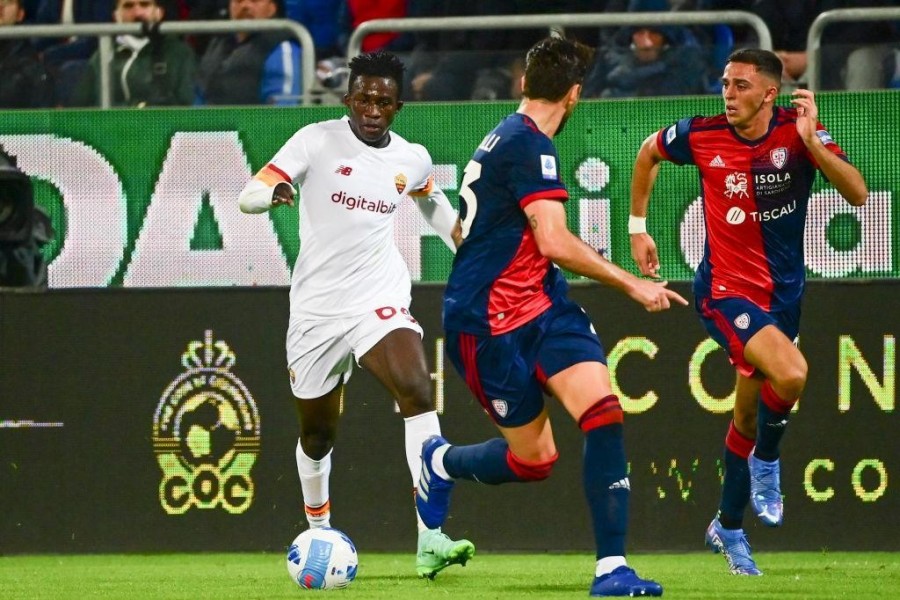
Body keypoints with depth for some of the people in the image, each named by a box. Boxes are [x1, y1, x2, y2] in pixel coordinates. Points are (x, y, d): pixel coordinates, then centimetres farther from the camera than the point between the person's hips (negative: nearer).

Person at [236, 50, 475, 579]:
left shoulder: (412, 160, 4)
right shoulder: (318, 141, -6)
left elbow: (436, 206, 27)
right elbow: (249, 195, -13)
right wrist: (274, 191, -36)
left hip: (379, 299, 1)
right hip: (316, 307, -1)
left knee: (417, 390, -25)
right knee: (317, 433, 11)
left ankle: (430, 539, -31)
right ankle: (319, 531, 40)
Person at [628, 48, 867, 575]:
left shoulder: (799, 132, -11)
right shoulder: (701, 136, -11)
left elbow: (857, 193, -20)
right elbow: (648, 154, 10)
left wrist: (812, 142, -32)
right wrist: (638, 226, 12)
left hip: (784, 291, 3)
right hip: (726, 289, -3)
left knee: (749, 417, 15)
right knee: (790, 373, -28)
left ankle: (729, 528, 34)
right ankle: (766, 460, 0)